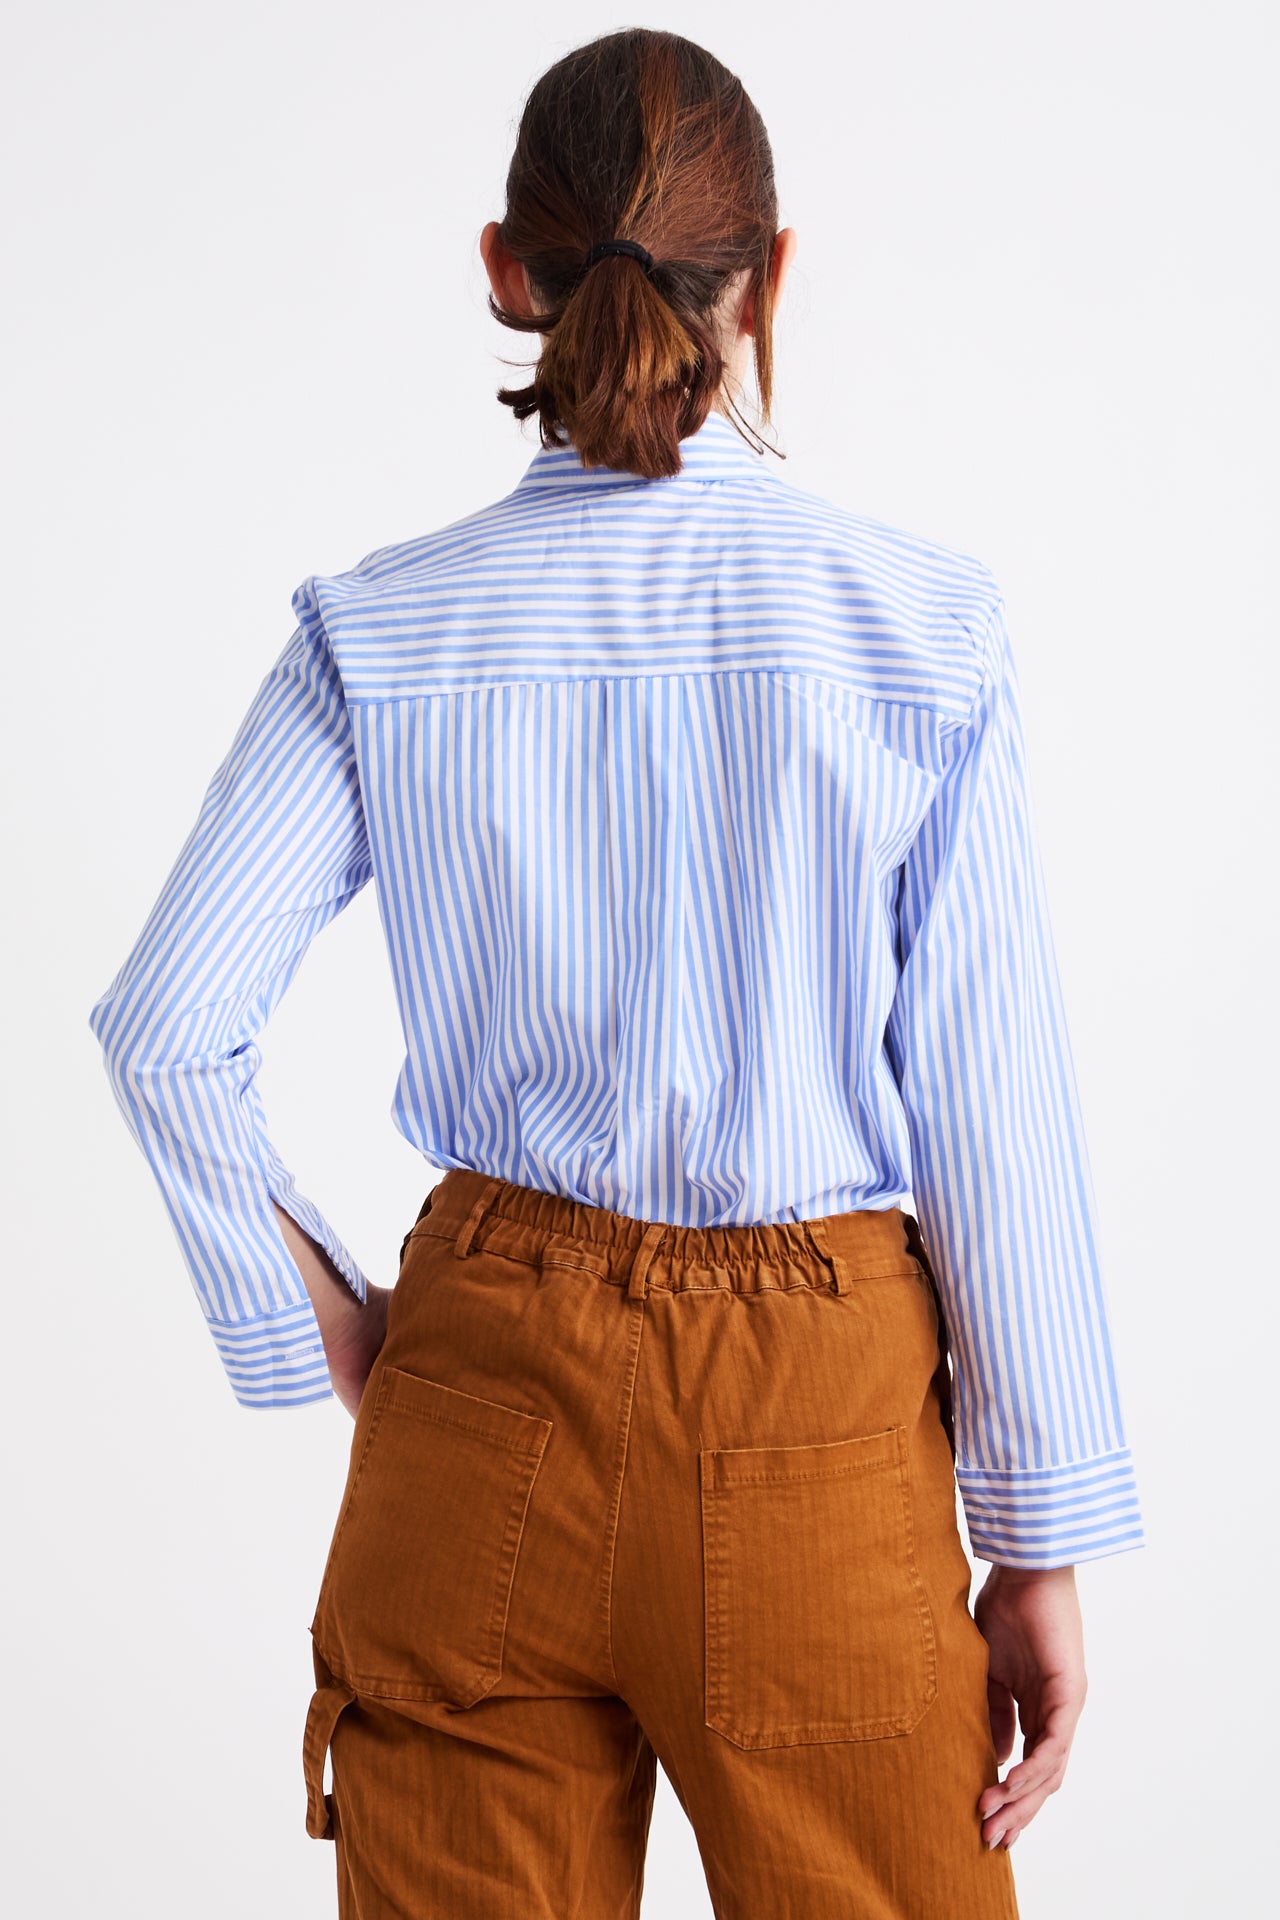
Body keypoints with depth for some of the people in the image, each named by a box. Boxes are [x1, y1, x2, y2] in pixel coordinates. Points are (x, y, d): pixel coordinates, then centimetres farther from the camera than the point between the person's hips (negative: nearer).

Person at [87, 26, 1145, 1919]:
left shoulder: (381, 630, -4)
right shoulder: (922, 621, -9)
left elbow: (167, 1031, -7)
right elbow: (995, 1117, -8)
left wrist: (329, 1331, 6)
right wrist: (1044, 1542, -1)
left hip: (482, 1402, 2)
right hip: (809, 1415, -1)